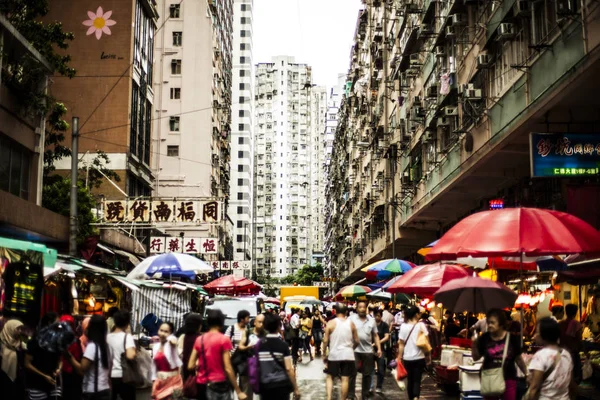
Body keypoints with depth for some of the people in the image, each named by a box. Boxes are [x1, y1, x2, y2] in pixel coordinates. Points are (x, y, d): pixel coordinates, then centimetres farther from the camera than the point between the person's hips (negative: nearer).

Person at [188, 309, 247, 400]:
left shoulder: (199, 340, 5)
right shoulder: (224, 340, -9)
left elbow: (190, 366, 2)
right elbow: (228, 369, -13)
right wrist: (238, 391, -9)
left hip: (201, 385, 5)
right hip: (219, 385, -5)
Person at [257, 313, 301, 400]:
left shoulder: (259, 344, 1)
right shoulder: (283, 345, -9)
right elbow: (288, 369, -12)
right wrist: (296, 388, -5)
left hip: (264, 385, 3)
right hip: (281, 385, -3)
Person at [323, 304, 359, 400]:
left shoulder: (331, 323, -4)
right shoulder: (351, 323, 2)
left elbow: (325, 340, -7)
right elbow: (356, 341, 5)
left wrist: (325, 354, 3)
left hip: (334, 355, -1)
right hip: (348, 355, 1)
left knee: (330, 377, 12)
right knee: (345, 379, 4)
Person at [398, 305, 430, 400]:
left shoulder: (403, 326, 2)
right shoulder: (421, 325, -5)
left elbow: (401, 344, 1)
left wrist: (400, 357, 7)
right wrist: (428, 355, 3)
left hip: (407, 358, 2)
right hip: (419, 357, -2)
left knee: (410, 380, 14)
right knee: (417, 380, -1)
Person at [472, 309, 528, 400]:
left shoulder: (512, 338, -6)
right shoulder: (484, 338, -4)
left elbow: (518, 359, 6)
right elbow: (476, 358, 1)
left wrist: (526, 374, 8)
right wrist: (474, 345, -14)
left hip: (508, 379, -1)